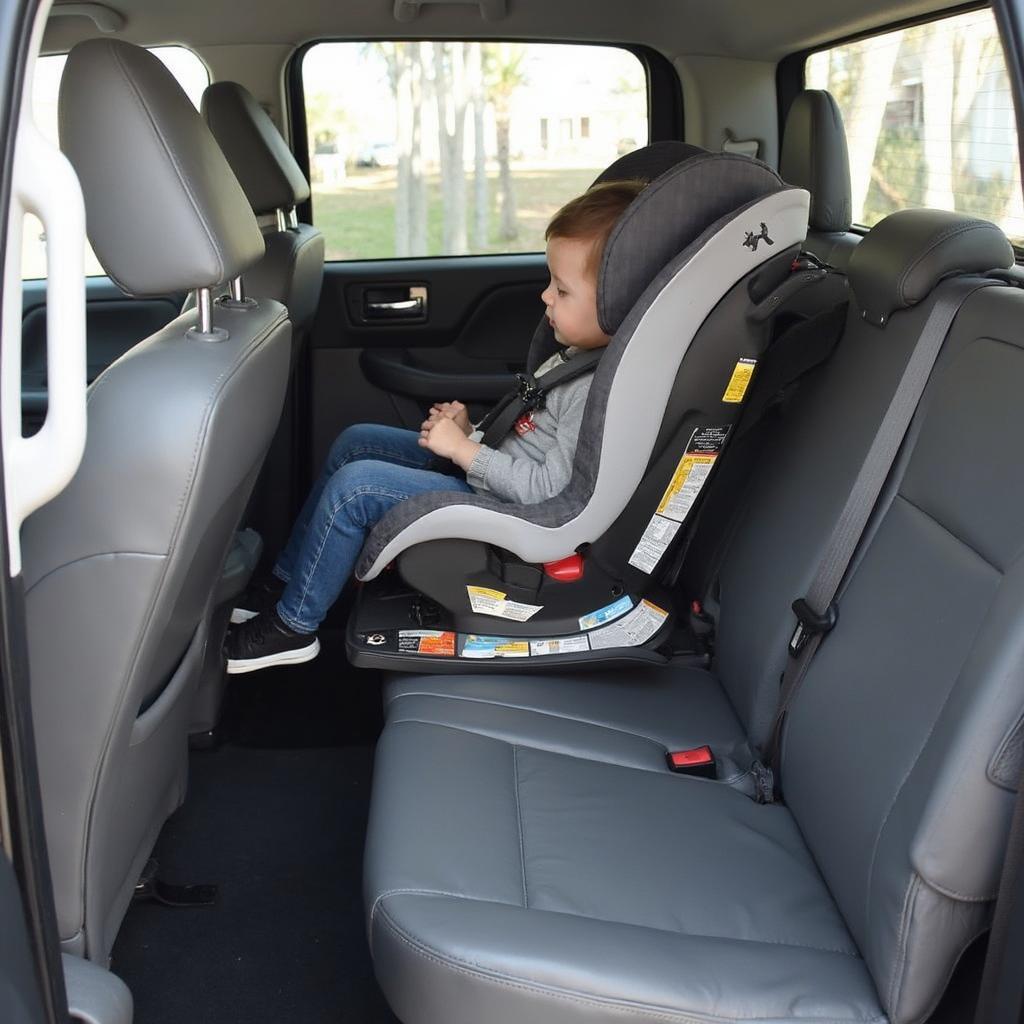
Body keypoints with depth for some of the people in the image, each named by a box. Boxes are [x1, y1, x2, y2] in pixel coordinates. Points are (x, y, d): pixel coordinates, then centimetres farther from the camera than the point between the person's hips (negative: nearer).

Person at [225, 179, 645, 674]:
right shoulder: (579, 353, 4)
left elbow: (549, 488, -28)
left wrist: (463, 450, -20)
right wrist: (470, 431, 0)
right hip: (487, 469, 11)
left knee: (356, 485, -19)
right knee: (355, 442, 13)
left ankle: (291, 627, 0)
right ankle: (286, 580, 21)